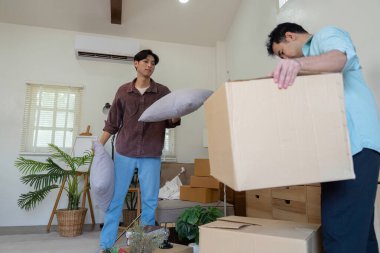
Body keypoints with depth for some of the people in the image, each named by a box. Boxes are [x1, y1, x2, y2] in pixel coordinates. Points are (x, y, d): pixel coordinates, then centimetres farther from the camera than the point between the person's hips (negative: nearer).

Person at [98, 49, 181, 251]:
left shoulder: (163, 92, 5)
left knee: (149, 201, 5)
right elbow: (112, 123, 10)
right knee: (115, 199, 6)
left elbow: (170, 122, 6)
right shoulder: (123, 91, 7)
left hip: (151, 156, 0)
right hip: (124, 153, 1)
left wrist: (177, 115, -16)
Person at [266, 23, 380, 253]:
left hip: (354, 142, -10)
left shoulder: (326, 35, 6)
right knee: (357, 226, 15)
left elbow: (342, 57, -20)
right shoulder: (314, 55, 33)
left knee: (340, 229, -14)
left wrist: (299, 63, -37)